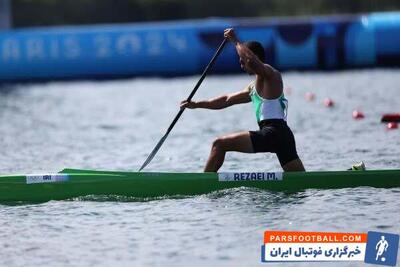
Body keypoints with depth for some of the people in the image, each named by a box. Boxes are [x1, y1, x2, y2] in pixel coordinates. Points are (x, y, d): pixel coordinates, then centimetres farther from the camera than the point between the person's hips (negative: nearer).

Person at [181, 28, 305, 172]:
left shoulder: (270, 74, -1)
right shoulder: (254, 87, 28)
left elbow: (251, 61, -24)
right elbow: (227, 100, 33)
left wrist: (235, 41, -11)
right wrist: (197, 104, 31)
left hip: (272, 133, -10)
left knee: (220, 144, -5)